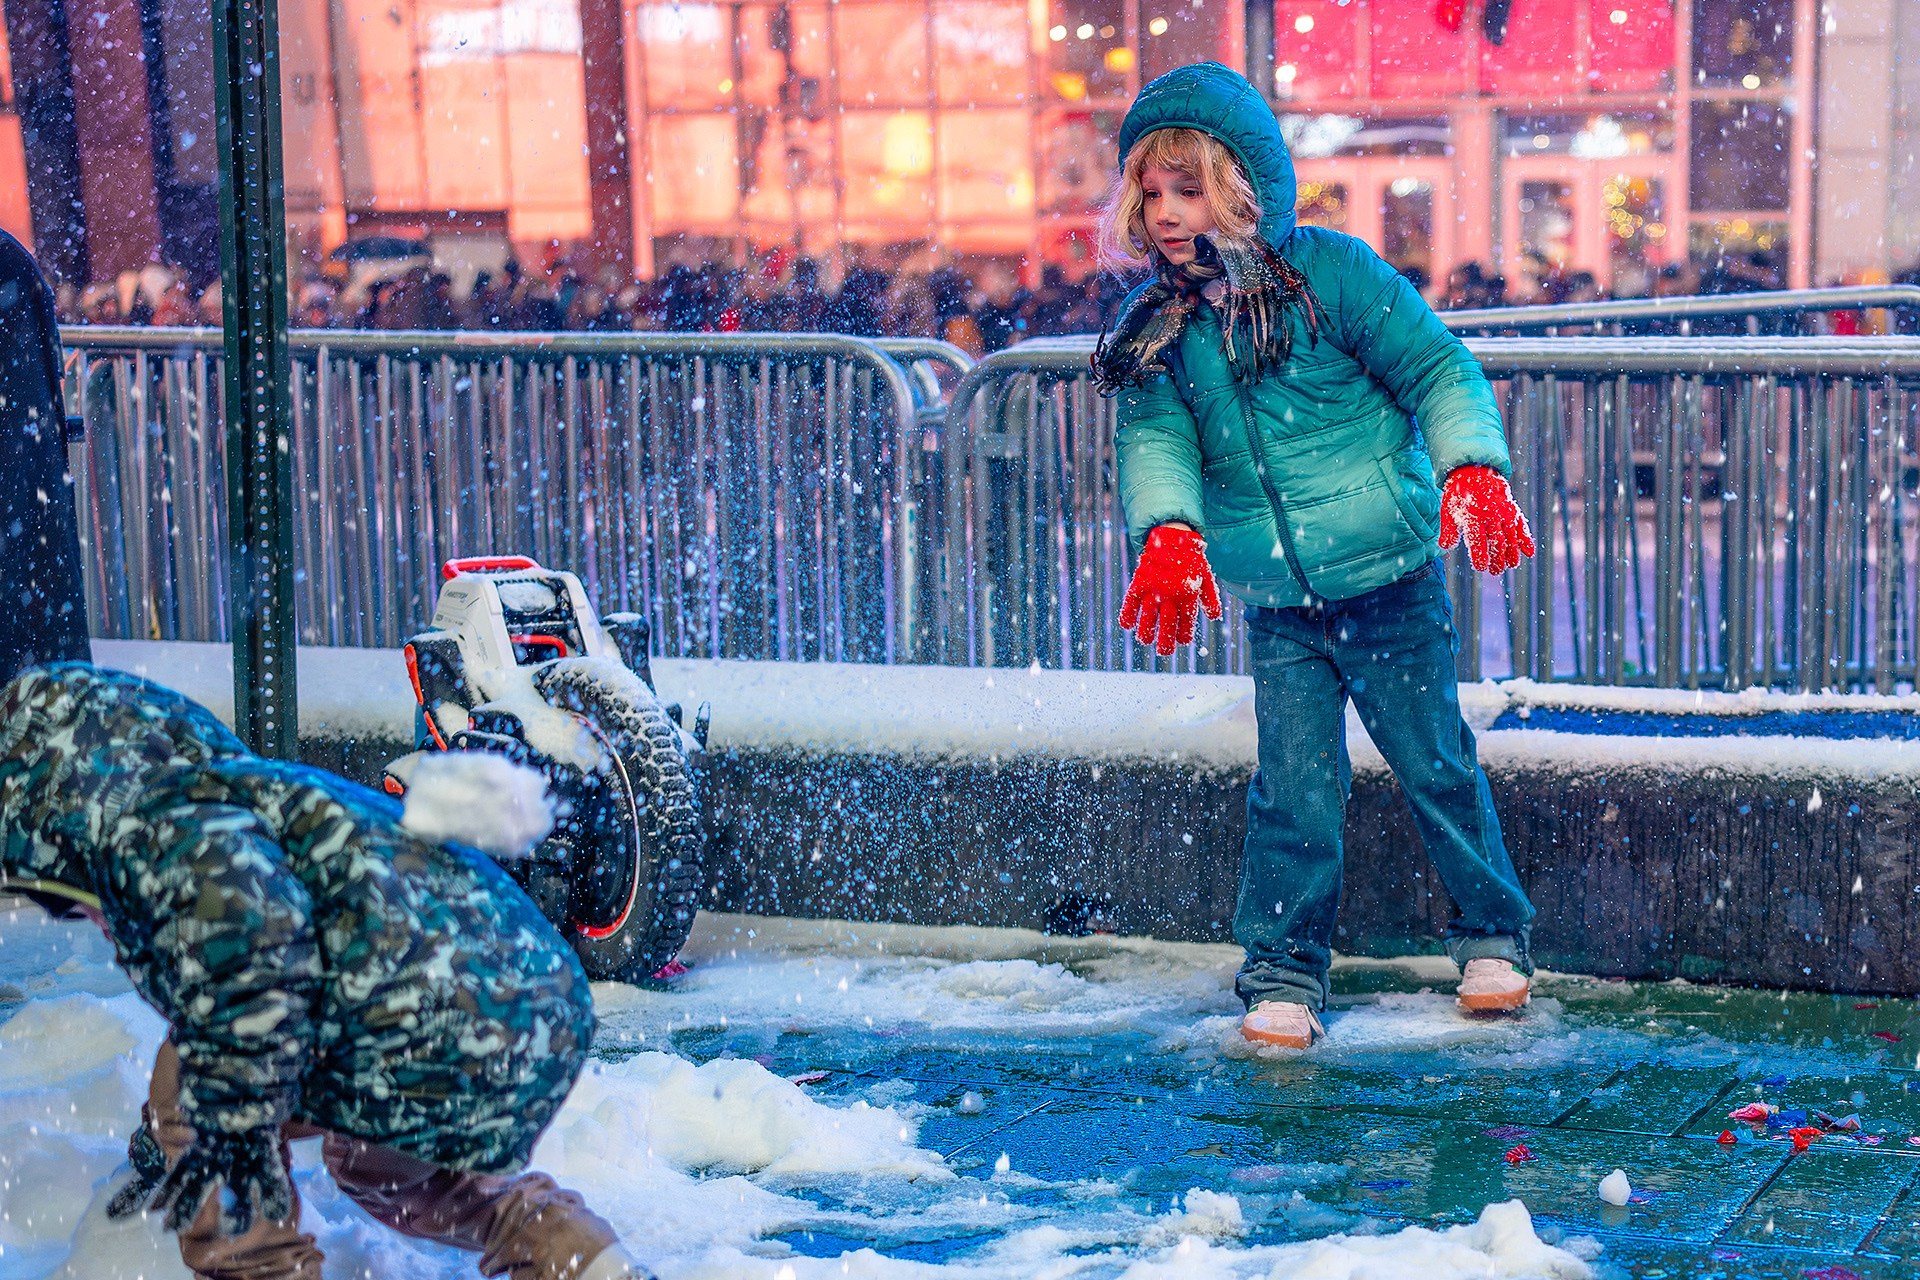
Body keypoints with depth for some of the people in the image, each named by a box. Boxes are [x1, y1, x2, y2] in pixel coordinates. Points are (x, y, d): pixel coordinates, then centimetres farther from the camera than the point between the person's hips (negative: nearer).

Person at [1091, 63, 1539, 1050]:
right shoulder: (1159, 330, 2)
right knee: (1294, 790, -1)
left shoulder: (1331, 274, -10)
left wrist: (1473, 469, -25)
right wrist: (1167, 533, -28)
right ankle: (1283, 973, 11)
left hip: (1390, 586, -3)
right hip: (1275, 609, 3)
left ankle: (1493, 934, 27)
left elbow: (1438, 369, -9)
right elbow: (1156, 439, -8)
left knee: (1433, 762, 8)